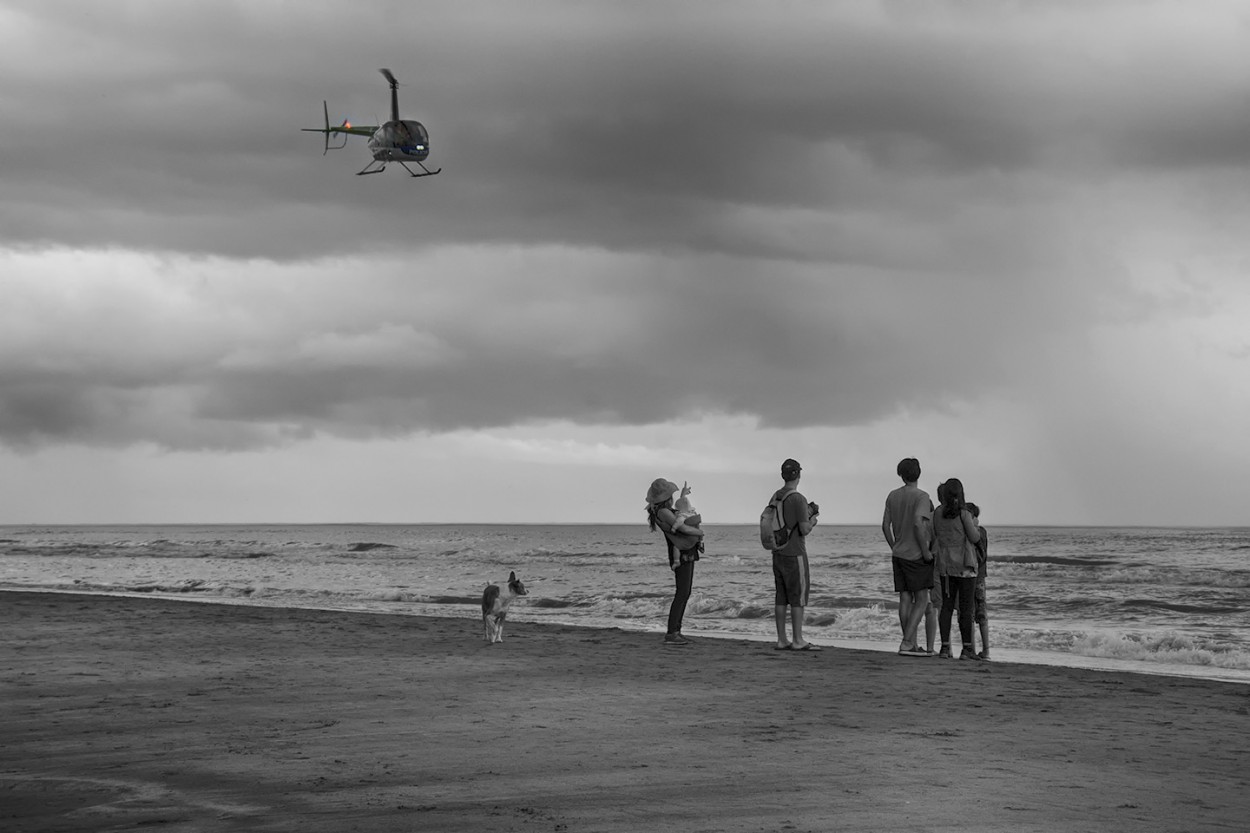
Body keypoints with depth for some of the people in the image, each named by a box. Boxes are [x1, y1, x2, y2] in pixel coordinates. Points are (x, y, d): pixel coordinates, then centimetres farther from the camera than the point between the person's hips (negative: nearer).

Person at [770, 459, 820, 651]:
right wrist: (812, 521, 3)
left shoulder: (775, 497, 9)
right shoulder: (798, 499, -15)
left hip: (778, 554, 8)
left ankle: (782, 640, 9)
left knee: (781, 597, 8)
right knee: (799, 597, -4)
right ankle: (798, 641, -4)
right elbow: (805, 530, -18)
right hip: (795, 554, -8)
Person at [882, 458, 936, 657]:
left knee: (905, 599, 6)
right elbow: (918, 524, -21)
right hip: (916, 555, -6)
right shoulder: (921, 496, -11)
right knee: (922, 600, -1)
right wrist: (925, 551, -13)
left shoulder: (892, 496, 8)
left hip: (898, 554, 6)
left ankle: (912, 645, 7)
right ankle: (906, 642, -11)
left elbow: (885, 525, 9)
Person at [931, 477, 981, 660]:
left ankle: (945, 647, 2)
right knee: (966, 607, 0)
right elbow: (974, 538, -8)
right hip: (965, 566, -4)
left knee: (946, 606, 7)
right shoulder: (964, 514, -12)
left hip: (945, 567, 4)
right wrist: (974, 525, 10)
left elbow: (934, 537, 9)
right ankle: (967, 649, 0)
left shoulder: (937, 514, 2)